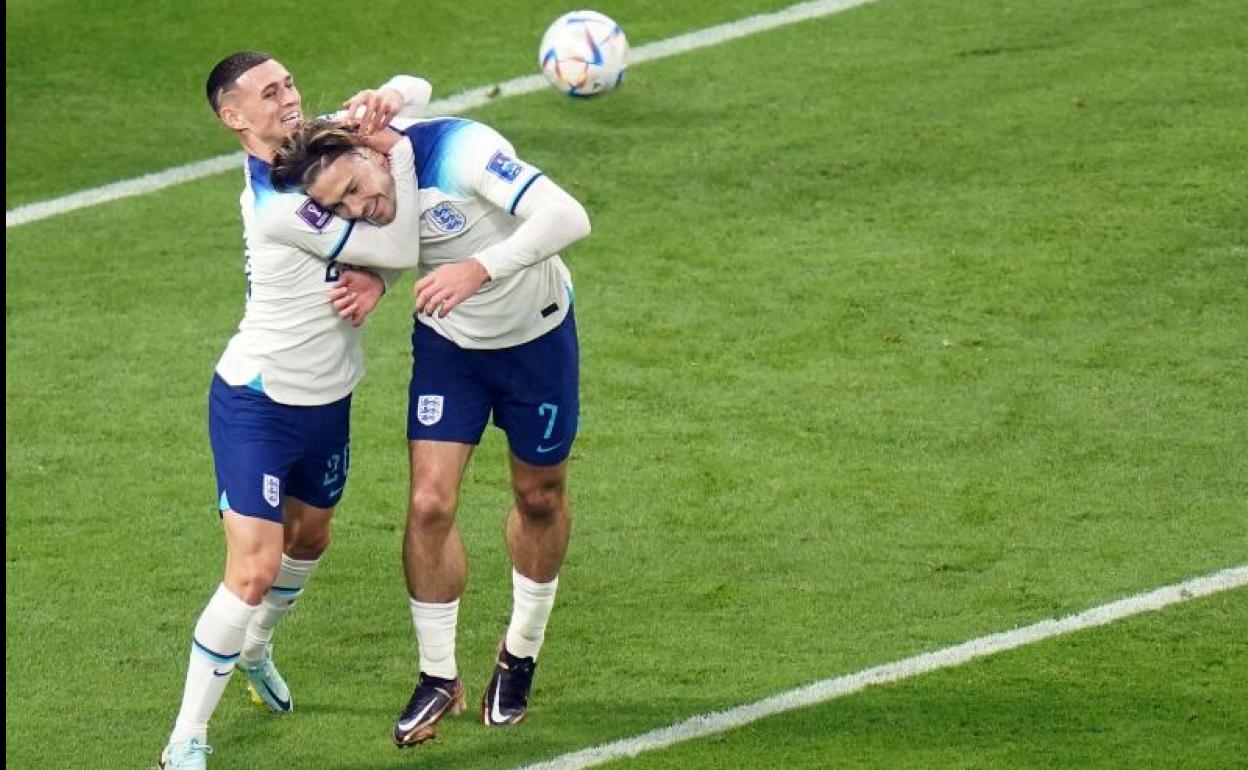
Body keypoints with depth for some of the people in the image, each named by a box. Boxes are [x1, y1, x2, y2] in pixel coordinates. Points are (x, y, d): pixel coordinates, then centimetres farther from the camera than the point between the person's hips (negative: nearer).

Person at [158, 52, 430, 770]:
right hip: (257, 406, -9)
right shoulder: (276, 207, -29)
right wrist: (396, 146, -26)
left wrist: (388, 98, -18)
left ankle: (256, 649, 57)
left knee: (309, 539, 27)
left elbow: (416, 89, 5)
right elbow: (400, 252, -25)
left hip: (326, 401, 9)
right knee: (256, 569, -16)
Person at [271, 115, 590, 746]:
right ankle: (438, 677, 8)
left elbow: (568, 216, -41)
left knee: (540, 497, 13)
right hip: (448, 343, 3)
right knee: (429, 503, -7)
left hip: (537, 337, -3)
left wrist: (480, 268, -50)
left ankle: (521, 653, 36)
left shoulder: (459, 151, -36)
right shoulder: (364, 199, -18)